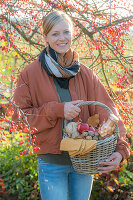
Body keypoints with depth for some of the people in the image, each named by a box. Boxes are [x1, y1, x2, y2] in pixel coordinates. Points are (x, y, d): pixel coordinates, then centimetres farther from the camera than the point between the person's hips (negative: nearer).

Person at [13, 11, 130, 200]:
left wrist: (119, 148, -20)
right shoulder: (30, 74, -6)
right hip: (51, 165, -3)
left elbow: (105, 111, -6)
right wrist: (57, 110, -21)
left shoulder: (85, 74, 2)